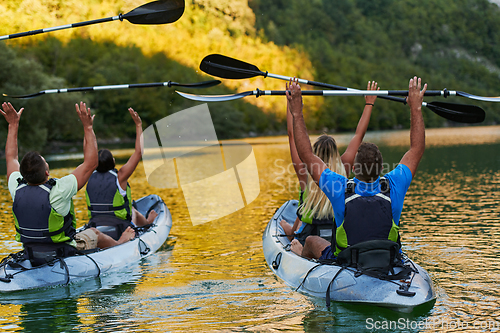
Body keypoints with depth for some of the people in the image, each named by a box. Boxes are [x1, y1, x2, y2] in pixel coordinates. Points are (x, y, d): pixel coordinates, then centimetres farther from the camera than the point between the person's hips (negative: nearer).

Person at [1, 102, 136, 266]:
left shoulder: (17, 190, -16)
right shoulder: (57, 191, -31)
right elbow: (90, 163, -23)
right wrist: (88, 127, -19)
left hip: (30, 257, 5)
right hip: (63, 256, -5)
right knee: (94, 234, 24)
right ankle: (120, 244, 55)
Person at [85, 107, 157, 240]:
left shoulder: (90, 177, -6)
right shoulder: (119, 177, -17)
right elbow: (138, 152, -12)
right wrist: (138, 125, -6)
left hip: (94, 228, 4)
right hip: (121, 233, -4)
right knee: (133, 211, 29)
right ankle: (147, 222, 57)